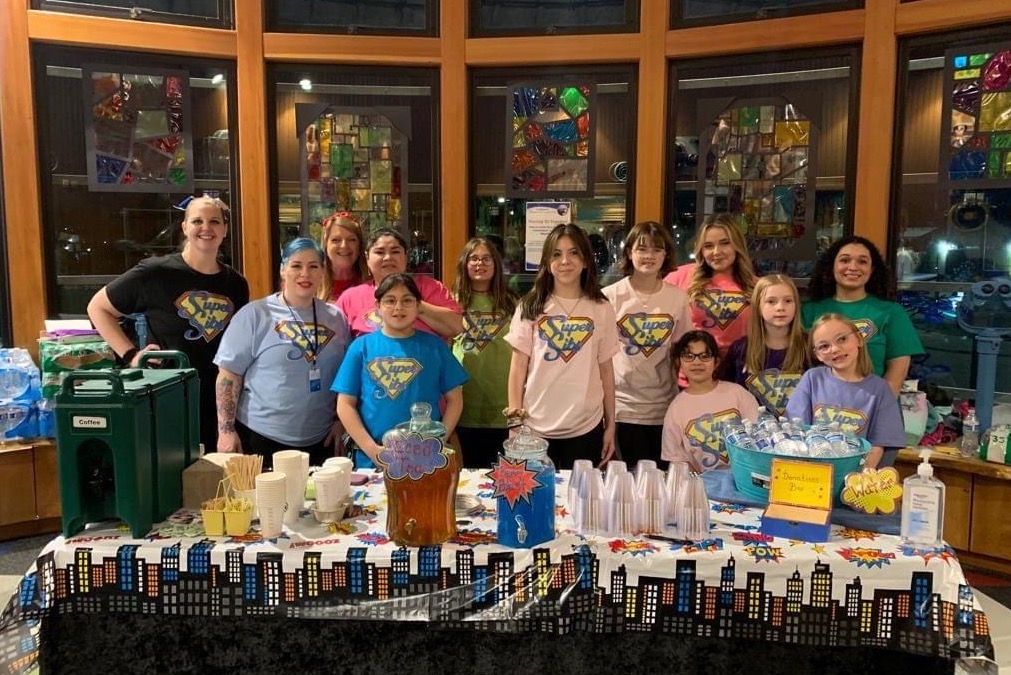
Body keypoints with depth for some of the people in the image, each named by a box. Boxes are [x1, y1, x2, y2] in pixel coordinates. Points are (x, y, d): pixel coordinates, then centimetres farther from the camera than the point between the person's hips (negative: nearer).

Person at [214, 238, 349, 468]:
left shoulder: (335, 317, 7)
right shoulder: (254, 314, -5)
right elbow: (229, 374, -7)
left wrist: (340, 421, 7)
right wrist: (226, 431, -11)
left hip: (320, 441, 4)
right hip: (261, 438, -3)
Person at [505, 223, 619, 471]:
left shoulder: (601, 309, 3)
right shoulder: (530, 307, 1)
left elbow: (606, 370, 6)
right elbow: (518, 366, 2)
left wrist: (610, 425, 7)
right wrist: (515, 421, -3)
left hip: (586, 427, 1)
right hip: (535, 427, 0)